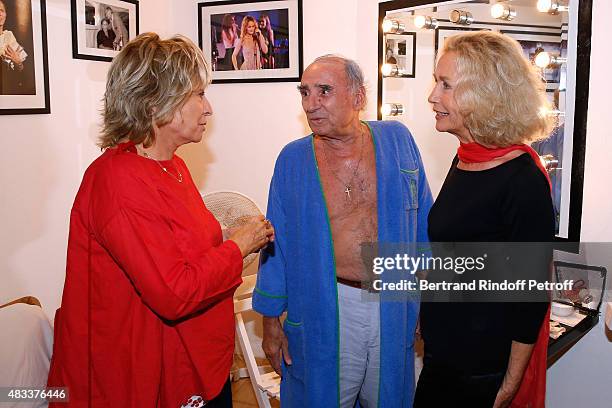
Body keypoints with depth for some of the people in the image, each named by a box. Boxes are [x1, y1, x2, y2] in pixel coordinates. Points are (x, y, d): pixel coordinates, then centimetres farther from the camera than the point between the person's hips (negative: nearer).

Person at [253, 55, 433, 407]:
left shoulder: (398, 140, -1)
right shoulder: (292, 159, -4)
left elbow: (423, 222, 5)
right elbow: (278, 245, 0)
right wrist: (271, 321, 2)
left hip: (397, 308, 2)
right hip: (327, 312, -1)